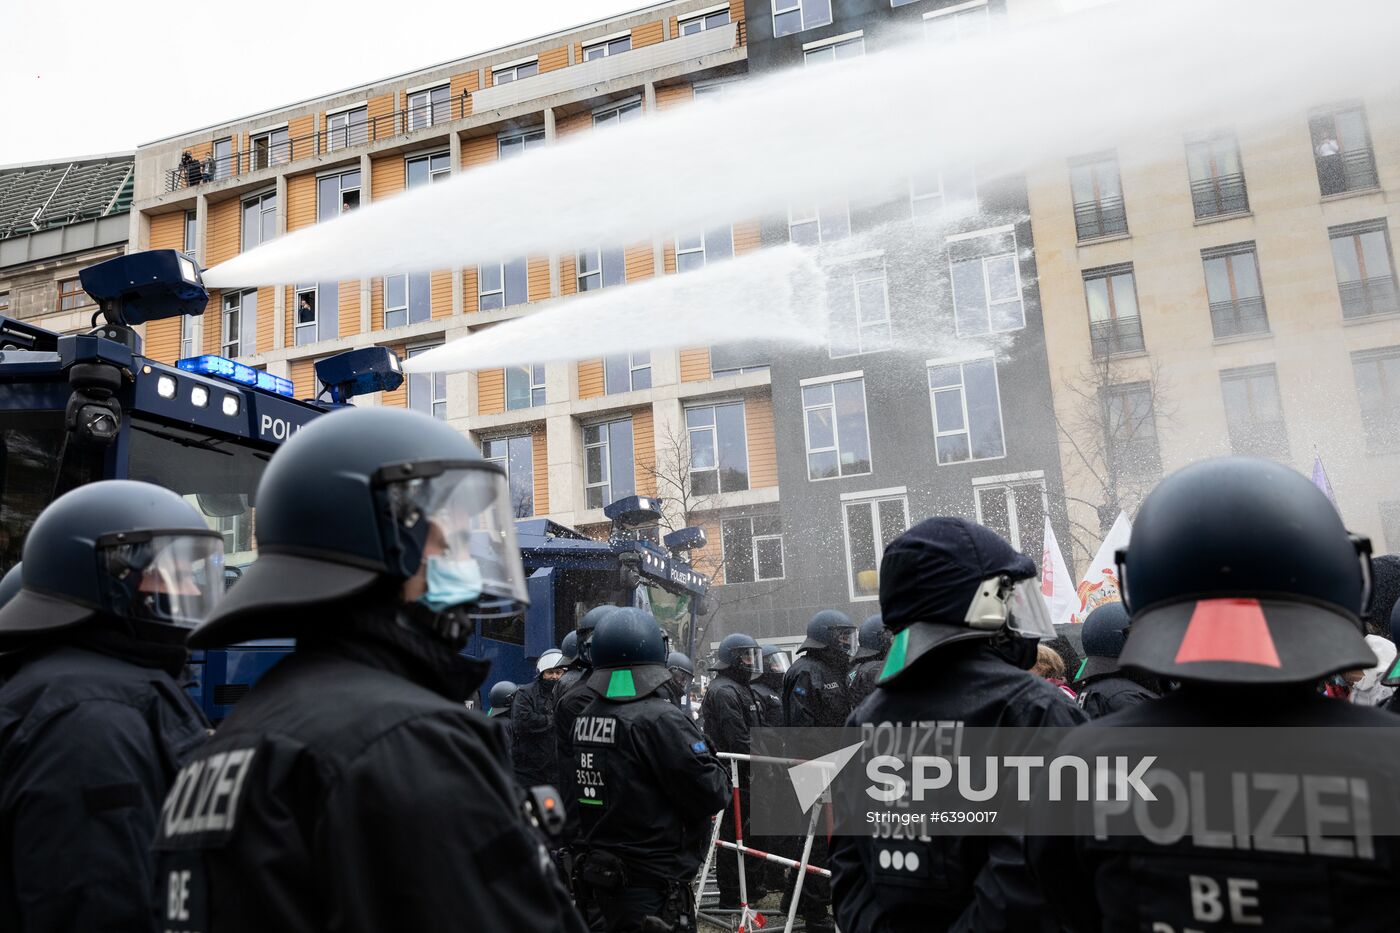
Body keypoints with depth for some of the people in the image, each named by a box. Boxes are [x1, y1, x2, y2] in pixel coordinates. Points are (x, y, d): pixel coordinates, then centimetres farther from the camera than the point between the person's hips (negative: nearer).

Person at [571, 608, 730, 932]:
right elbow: (711, 795, -17)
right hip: (654, 886, -7)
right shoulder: (660, 719, -20)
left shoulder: (585, 718, 2)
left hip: (599, 877, 8)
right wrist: (705, 755, 0)